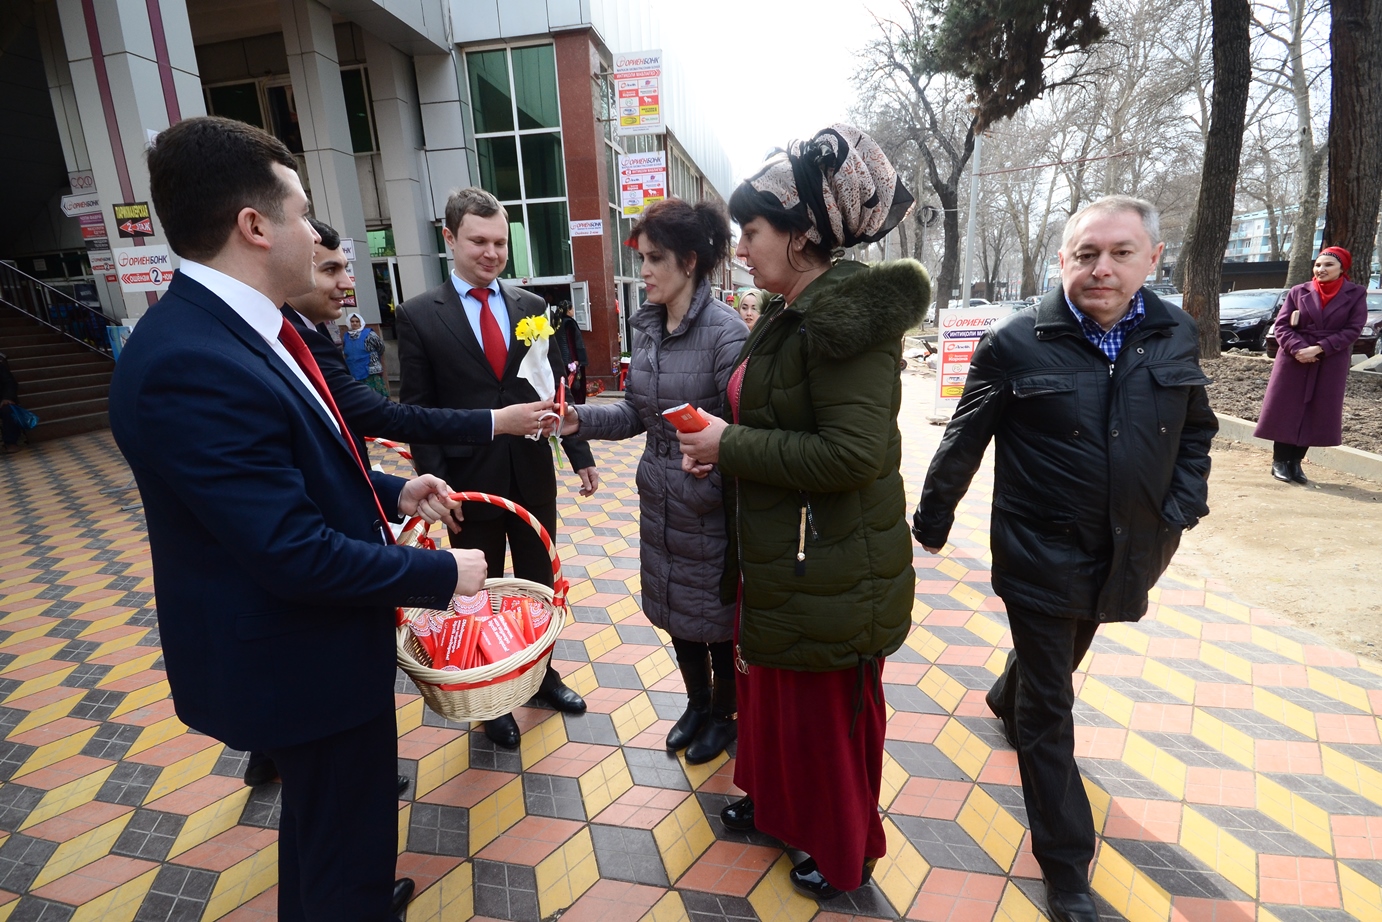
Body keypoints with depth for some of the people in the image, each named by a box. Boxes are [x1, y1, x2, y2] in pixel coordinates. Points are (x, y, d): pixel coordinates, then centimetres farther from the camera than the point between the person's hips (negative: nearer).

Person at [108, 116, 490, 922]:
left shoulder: (235, 327, 2)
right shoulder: (189, 365, -30)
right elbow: (295, 553, -30)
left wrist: (391, 491, 4)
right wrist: (441, 575, -19)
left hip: (307, 639, 10)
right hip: (304, 663, -10)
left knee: (323, 818, 33)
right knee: (349, 855, 14)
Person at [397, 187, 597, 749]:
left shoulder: (531, 307, 4)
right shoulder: (418, 316, -4)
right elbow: (417, 411, -5)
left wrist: (580, 454, 3)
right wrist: (435, 484, -10)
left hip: (533, 475, 3)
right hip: (469, 481, -2)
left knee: (538, 583, 18)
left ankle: (540, 672, 41)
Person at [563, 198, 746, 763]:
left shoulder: (725, 331, -19)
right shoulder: (646, 326, 3)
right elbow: (636, 412, 6)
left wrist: (708, 488, -27)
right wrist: (580, 420, -7)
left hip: (709, 506, -6)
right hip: (659, 500, 7)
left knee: (715, 617, 14)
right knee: (674, 612, 21)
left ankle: (724, 715, 41)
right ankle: (697, 704, 46)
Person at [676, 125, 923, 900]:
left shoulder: (847, 315, -21)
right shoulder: (792, 316, 9)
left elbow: (854, 452, -29)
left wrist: (731, 445, -21)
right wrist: (722, 444, -1)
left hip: (830, 568, -9)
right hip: (779, 555, 9)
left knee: (828, 711, 12)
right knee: (771, 686, 24)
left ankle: (846, 854, 39)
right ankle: (779, 802, 50)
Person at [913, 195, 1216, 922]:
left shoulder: (1177, 336, 0)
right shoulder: (1015, 343, -14)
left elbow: (1196, 430, 13)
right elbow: (964, 442, -7)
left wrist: (1182, 508, 1)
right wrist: (932, 522, 0)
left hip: (1123, 556, 5)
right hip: (1040, 557, -5)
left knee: (1056, 657, 29)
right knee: (1049, 712, 4)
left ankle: (1005, 700, 62)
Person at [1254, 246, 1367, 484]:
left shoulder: (1356, 294, 2)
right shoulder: (1298, 292, 2)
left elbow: (1353, 329, -4)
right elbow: (1281, 326, -1)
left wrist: (1319, 349, -16)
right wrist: (1298, 348, -17)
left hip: (1331, 364, 1)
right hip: (1294, 361, 0)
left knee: (1317, 413, 4)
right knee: (1286, 410, 1)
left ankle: (1295, 462, 13)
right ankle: (1280, 462, 10)